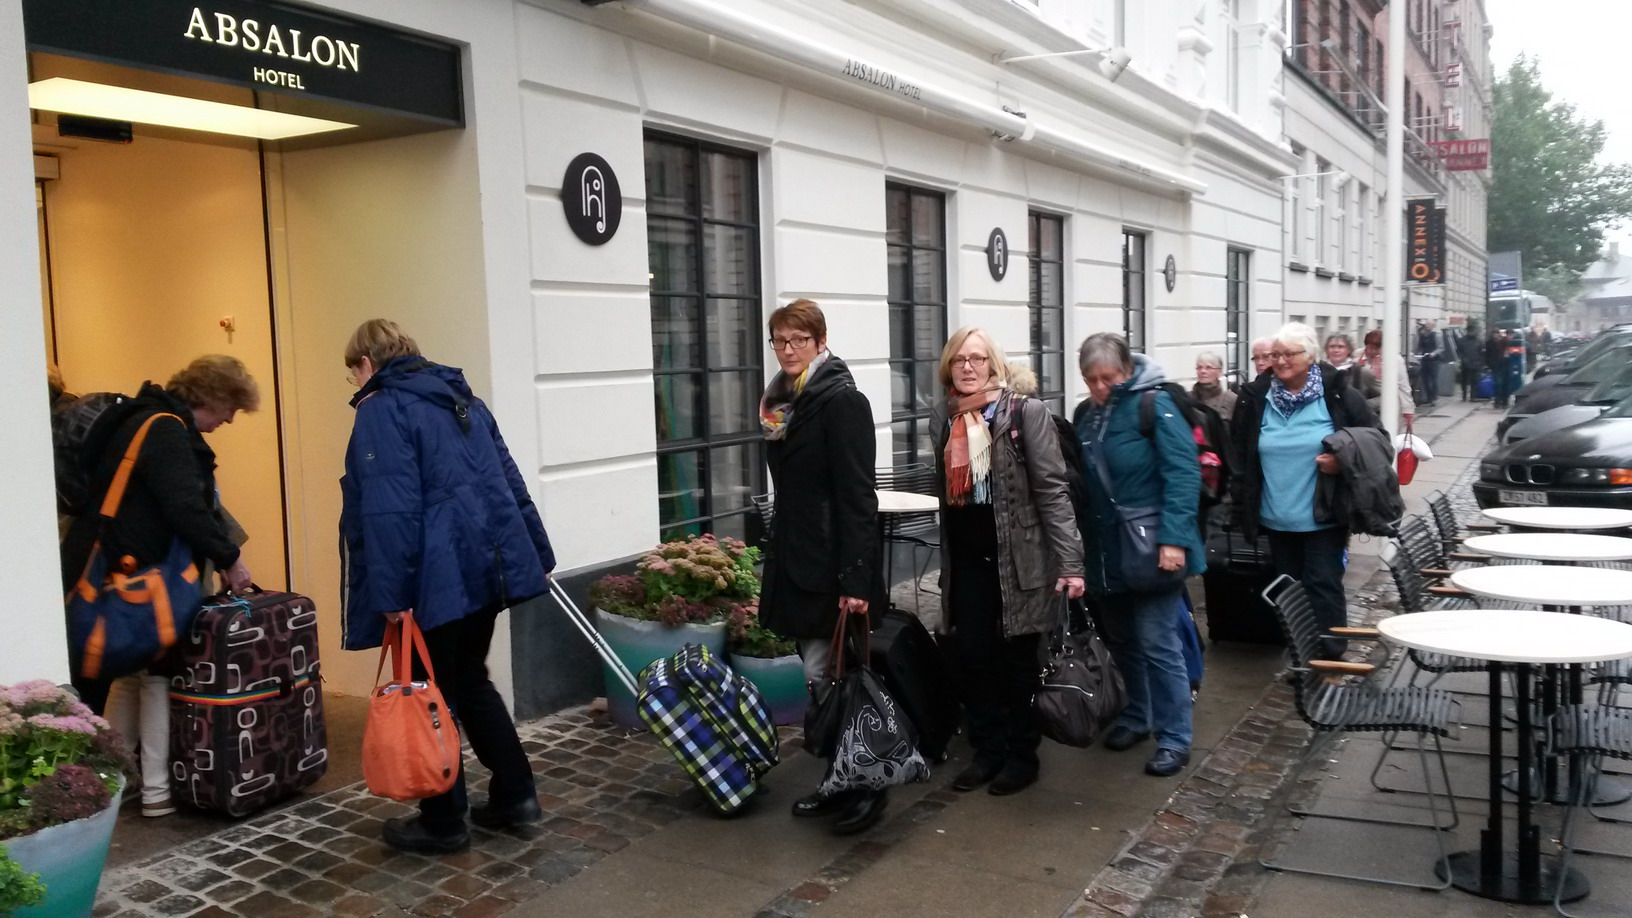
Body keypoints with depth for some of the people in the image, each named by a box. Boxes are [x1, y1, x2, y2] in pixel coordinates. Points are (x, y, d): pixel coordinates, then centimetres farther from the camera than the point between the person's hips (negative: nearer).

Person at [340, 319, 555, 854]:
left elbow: (390, 510, -19)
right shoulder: (463, 400, 16)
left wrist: (391, 593, -21)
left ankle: (443, 823, 17)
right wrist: (538, 554, 19)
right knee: (470, 680, 20)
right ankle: (514, 795, 22)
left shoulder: (382, 411, -8)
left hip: (439, 580, -8)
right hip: (490, 568, 8)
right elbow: (510, 482, 16)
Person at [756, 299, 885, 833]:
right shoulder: (784, 402, 13)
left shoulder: (841, 400, -12)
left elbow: (857, 496, -18)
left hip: (830, 562, -8)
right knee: (820, 676, 13)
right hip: (796, 557, 9)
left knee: (824, 676, -5)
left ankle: (865, 787, 10)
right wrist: (778, 559, 18)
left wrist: (856, 579, -23)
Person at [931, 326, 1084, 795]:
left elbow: (1052, 489, -12)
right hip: (966, 559, 5)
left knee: (1017, 660, 6)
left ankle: (1022, 755, 21)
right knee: (971, 656, 8)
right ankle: (988, 750, 24)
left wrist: (1069, 560, -18)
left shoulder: (1026, 412, -9)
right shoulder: (944, 419, 8)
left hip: (1017, 557, -5)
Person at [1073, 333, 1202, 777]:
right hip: (1105, 551, 7)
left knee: (1157, 642, -3)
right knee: (1120, 638, 16)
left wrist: (1174, 538, -23)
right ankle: (1136, 717, 34)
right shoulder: (1085, 415, 9)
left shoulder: (1154, 406, -10)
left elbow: (1183, 473, -16)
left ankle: (1173, 737, 9)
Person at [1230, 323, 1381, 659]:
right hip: (1277, 517, 4)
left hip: (1323, 516, -4)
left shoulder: (1336, 393, -7)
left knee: (1323, 586, -3)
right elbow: (1240, 454, 9)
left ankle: (1331, 657, 7)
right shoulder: (1256, 397, 1)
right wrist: (1244, 503, 7)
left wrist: (1343, 460, -16)